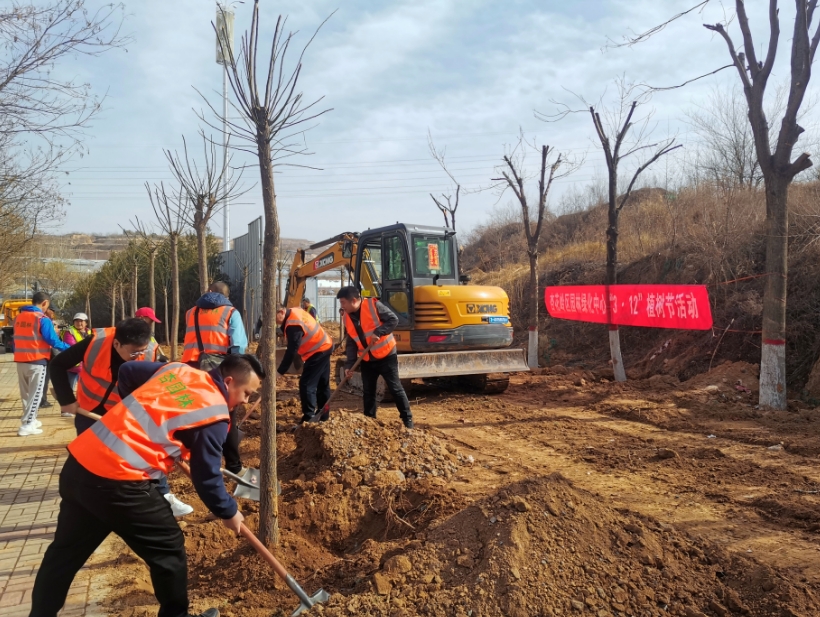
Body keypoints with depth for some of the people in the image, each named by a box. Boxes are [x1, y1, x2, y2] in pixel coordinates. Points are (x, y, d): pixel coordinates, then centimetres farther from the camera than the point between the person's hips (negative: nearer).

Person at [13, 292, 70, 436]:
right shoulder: (43, 319, -13)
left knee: (25, 393, 18)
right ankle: (27, 425, -1)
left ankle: (29, 420, 27)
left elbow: (19, 338, 15)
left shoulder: (18, 317, 8)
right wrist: (69, 349, -1)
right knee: (35, 394, 1)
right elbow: (53, 341, -15)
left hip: (20, 361, 7)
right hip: (37, 362, -7)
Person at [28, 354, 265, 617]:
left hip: (79, 463, 8)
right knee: (168, 548, 11)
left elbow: (127, 371, 23)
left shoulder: (177, 368, 11)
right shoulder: (215, 415, -8)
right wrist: (228, 512, 13)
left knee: (65, 551, 25)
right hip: (117, 481, -8)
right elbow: (206, 477, -3)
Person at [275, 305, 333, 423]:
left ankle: (309, 417, -8)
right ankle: (323, 414, 25)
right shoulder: (295, 311, 2)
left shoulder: (293, 325, -26)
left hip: (318, 352, -10)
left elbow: (291, 351, -27)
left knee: (306, 384, -10)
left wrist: (280, 371, -24)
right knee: (323, 384, 16)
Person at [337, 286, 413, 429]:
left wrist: (378, 332, -29)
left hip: (386, 356, -6)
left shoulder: (373, 305, -16)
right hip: (367, 360, 6)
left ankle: (407, 419, 10)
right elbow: (351, 343, 4)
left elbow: (393, 320, -18)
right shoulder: (347, 317, 2)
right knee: (368, 392, 11)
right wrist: (349, 364, -4)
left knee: (395, 389, 0)